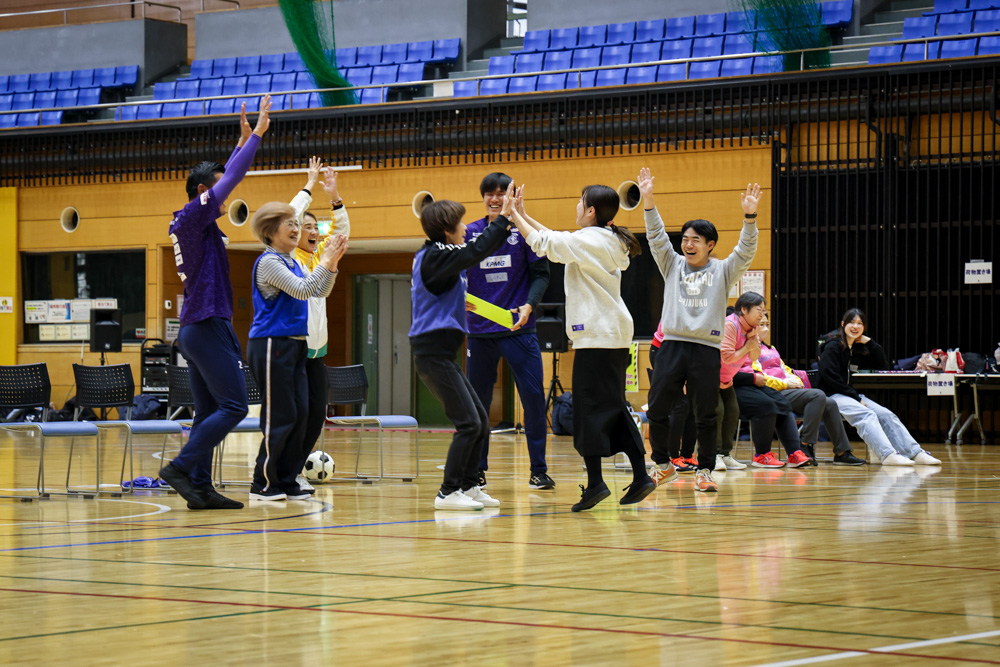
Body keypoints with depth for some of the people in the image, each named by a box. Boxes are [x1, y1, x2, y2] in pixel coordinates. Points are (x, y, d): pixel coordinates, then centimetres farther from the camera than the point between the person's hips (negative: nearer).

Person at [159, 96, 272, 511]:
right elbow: (231, 179, -11)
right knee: (233, 405, -11)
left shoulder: (187, 223, 16)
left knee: (209, 412, 8)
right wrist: (256, 134, -5)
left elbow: (226, 178, 28)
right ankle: (180, 467, -16)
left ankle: (200, 487, 5)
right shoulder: (194, 216, -10)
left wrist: (244, 140, 32)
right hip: (209, 326, -10)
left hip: (195, 330, 10)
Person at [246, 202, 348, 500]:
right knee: (280, 416, -7)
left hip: (295, 344, 9)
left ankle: (287, 481, 12)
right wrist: (325, 261, -15)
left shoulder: (292, 263, 15)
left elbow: (319, 292, 17)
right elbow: (302, 290, -21)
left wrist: (332, 263, 4)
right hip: (271, 344, -9)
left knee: (299, 414, 6)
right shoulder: (268, 262, -12)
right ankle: (263, 483, 1)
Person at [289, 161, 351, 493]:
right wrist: (309, 186, -8)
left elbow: (342, 231, 17)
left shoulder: (319, 255, 15)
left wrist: (334, 197, 4)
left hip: (316, 348, 7)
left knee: (317, 414, 3)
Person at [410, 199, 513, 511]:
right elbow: (476, 251, -25)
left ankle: (468, 485, 18)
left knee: (481, 421, 12)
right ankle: (448, 493, -9)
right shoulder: (436, 256, -14)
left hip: (442, 353, 10)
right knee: (468, 422, -12)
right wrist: (503, 218, -21)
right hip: (433, 353, -10)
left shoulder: (431, 255, 15)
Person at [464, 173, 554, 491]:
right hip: (480, 330, 2)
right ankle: (477, 470, 18)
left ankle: (538, 470, 2)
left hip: (519, 329, -2)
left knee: (533, 396, -6)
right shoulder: (470, 234, 6)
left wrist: (529, 305, -17)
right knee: (477, 401, 7)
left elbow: (540, 273, -1)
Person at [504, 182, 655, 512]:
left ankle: (595, 482, -8)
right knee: (613, 408, 12)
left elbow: (543, 243, -11)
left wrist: (513, 213, -2)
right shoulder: (611, 242, 15)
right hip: (615, 335, 9)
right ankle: (641, 476, 8)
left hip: (597, 336, -9)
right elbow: (556, 239, 21)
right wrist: (523, 214, 21)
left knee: (589, 408, -6)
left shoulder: (589, 241, -12)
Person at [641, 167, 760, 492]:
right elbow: (657, 237, 5)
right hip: (672, 344, 2)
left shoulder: (722, 270, 8)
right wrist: (648, 199, -7)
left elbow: (745, 251, -5)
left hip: (707, 349, -2)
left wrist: (749, 216, -19)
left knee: (706, 416, 0)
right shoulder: (672, 265, 14)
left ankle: (704, 471, 8)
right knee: (657, 409, -1)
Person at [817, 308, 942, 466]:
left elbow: (883, 368, 16)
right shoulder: (832, 348, -4)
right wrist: (856, 398, -16)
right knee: (867, 415, -31)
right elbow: (831, 378, -14)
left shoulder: (859, 349, 17)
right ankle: (888, 455, -47)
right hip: (833, 396, -7)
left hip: (853, 395, 7)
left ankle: (916, 453, -22)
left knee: (886, 415, -12)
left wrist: (870, 343, 6)